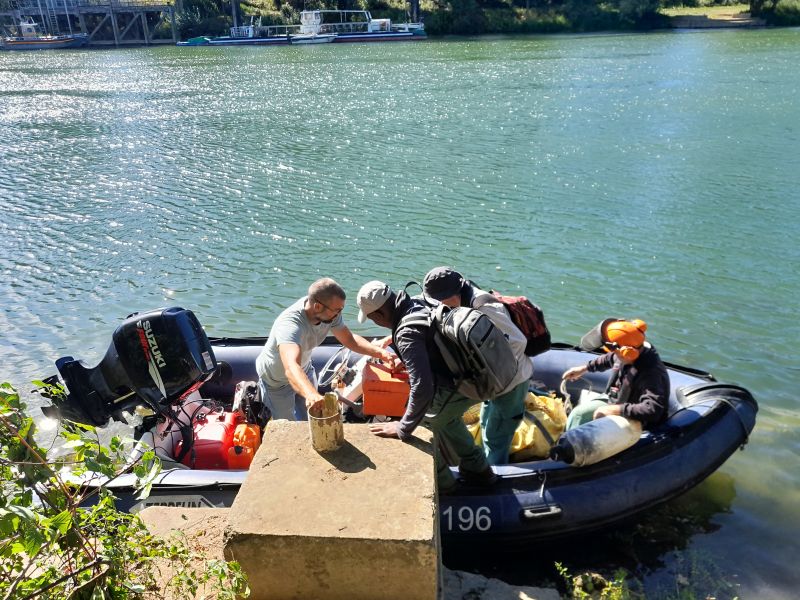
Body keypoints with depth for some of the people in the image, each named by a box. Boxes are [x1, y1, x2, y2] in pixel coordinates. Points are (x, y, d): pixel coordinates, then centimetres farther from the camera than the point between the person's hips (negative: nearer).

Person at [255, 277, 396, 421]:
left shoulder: (330, 313, -24)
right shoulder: (290, 324, -43)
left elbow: (349, 339, -9)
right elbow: (291, 368, -58)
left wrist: (380, 352, -24)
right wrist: (311, 395, -76)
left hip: (304, 368, 6)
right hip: (277, 381, -6)